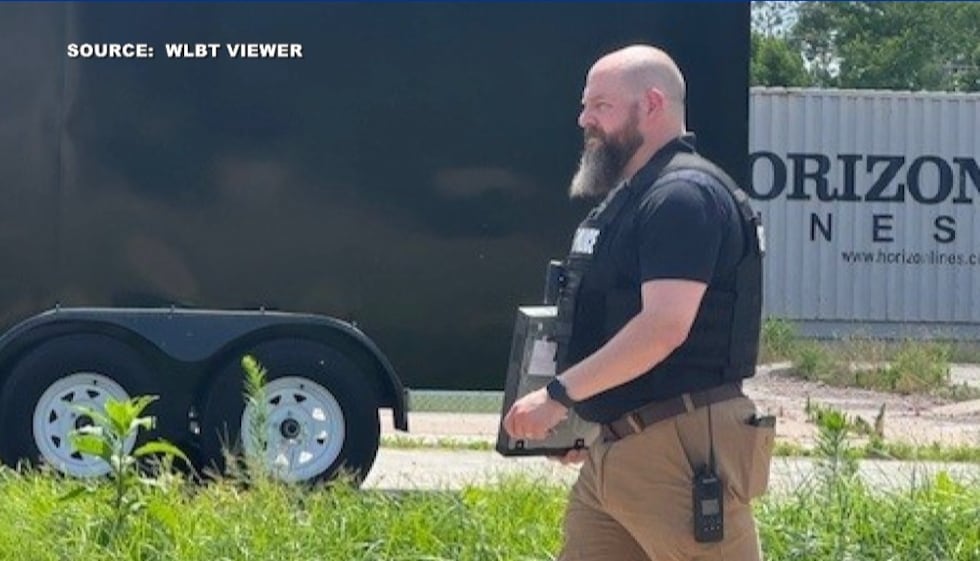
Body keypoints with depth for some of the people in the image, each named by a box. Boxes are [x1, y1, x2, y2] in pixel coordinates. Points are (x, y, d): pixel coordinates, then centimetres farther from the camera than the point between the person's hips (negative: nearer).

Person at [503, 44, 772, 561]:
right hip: (613, 449, 10)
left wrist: (559, 394, -21)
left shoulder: (684, 196, -14)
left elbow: (664, 326, -24)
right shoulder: (628, 197, 17)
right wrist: (578, 415, 18)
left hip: (681, 448, -10)